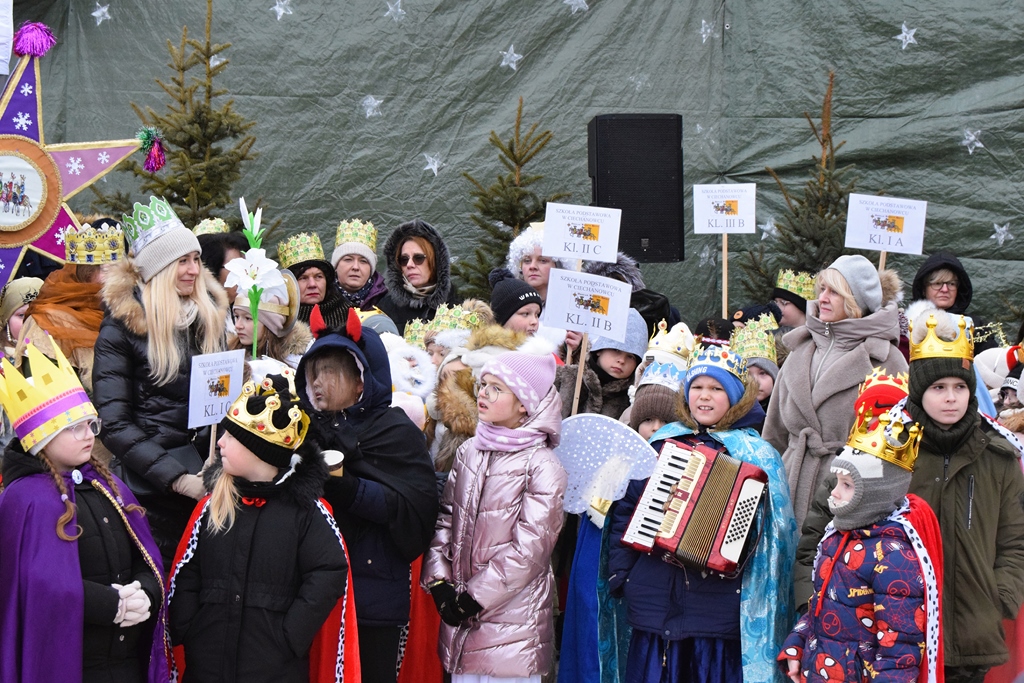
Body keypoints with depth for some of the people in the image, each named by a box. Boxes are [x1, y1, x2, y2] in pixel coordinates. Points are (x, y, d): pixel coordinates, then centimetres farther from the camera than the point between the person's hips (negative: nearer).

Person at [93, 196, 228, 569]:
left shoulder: (209, 314, 8)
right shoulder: (122, 325, -7)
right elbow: (114, 423, -12)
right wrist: (176, 477, -20)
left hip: (203, 466, 5)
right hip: (150, 480, -4)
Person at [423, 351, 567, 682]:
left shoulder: (542, 466, -8)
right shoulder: (469, 453, 10)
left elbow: (529, 549, -13)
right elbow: (445, 519, 11)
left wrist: (474, 597, -12)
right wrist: (439, 581, -2)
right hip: (459, 617, 5)